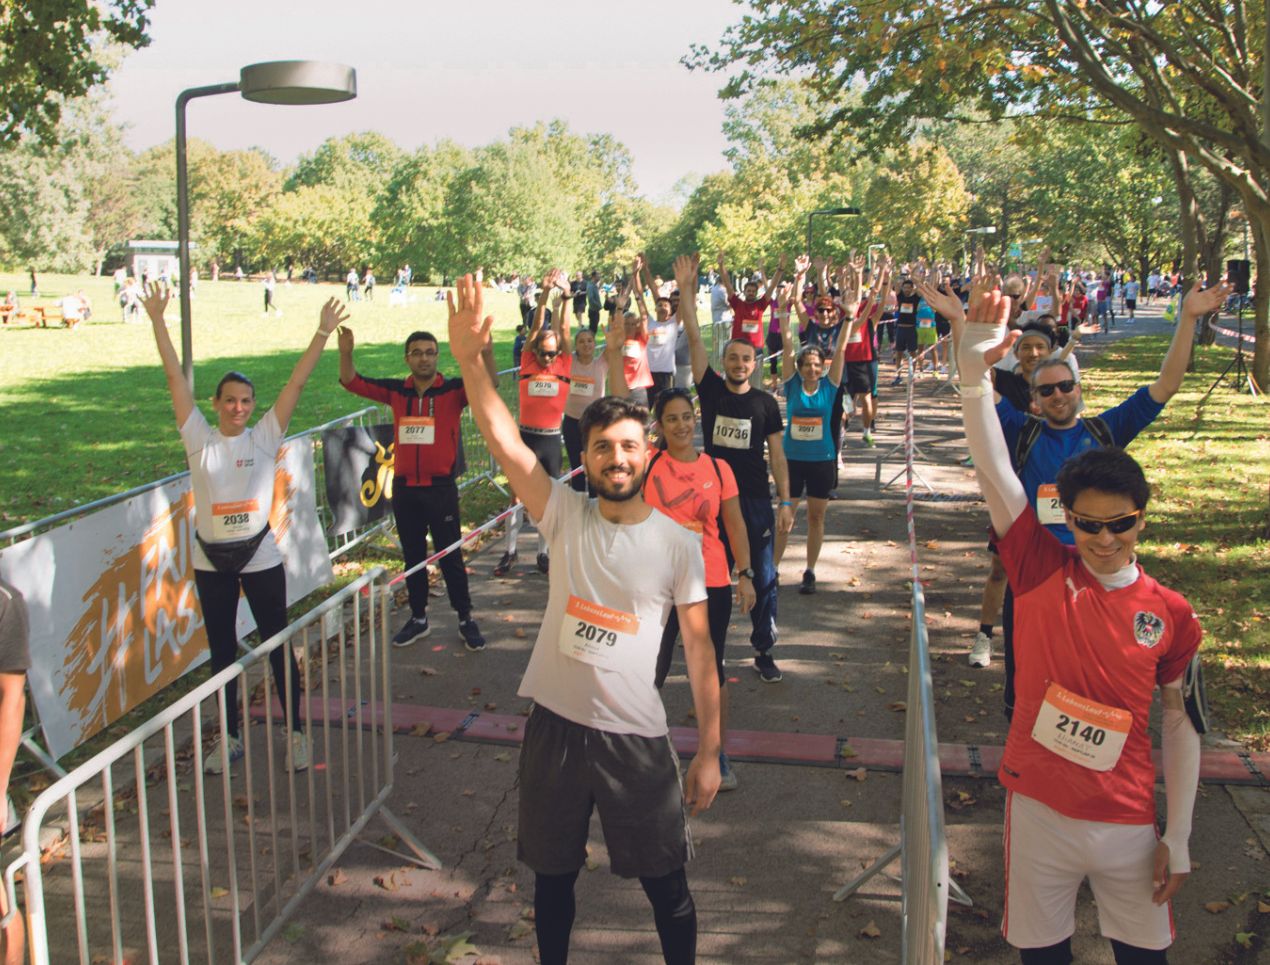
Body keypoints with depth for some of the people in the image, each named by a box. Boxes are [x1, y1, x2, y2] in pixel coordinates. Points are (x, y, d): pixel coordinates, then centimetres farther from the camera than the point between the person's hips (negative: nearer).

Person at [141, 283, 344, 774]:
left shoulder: (264, 437, -3)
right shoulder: (200, 439, -1)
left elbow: (296, 382, -9)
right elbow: (175, 378, -4)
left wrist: (323, 333, -14)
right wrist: (157, 321, -9)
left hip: (260, 557, -2)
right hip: (211, 561, 2)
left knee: (278, 645, 6)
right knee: (222, 651, 12)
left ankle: (296, 733, 18)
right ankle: (229, 738, 26)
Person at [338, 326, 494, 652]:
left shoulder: (453, 390, -6)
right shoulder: (396, 391, 3)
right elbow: (351, 381, 3)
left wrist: (487, 348, -39)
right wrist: (346, 352, -16)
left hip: (441, 488, -3)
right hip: (404, 488, 4)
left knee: (450, 557, 5)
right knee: (413, 557, 16)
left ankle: (466, 619, 18)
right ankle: (418, 619, 29)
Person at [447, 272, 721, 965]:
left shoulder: (678, 543, -5)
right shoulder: (565, 516, -2)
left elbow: (698, 649, -1)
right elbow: (503, 440, -14)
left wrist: (710, 750, -3)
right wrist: (468, 359, -27)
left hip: (637, 737, -1)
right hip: (554, 725, 2)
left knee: (666, 884, 12)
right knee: (552, 875, 18)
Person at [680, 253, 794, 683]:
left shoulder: (765, 403, 0)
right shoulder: (711, 390, -1)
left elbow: (777, 455, 1)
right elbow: (694, 338, -8)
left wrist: (785, 502, -6)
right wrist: (685, 290, -15)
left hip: (756, 501, 0)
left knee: (763, 577, 4)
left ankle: (764, 651, 15)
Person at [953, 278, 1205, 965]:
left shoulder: (1171, 614, -4)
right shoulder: (1043, 570, -8)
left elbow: (1178, 725, 4)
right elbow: (994, 474, -21)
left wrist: (1178, 839, 3)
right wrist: (974, 373, -36)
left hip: (1130, 822, 1)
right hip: (1040, 810, -1)